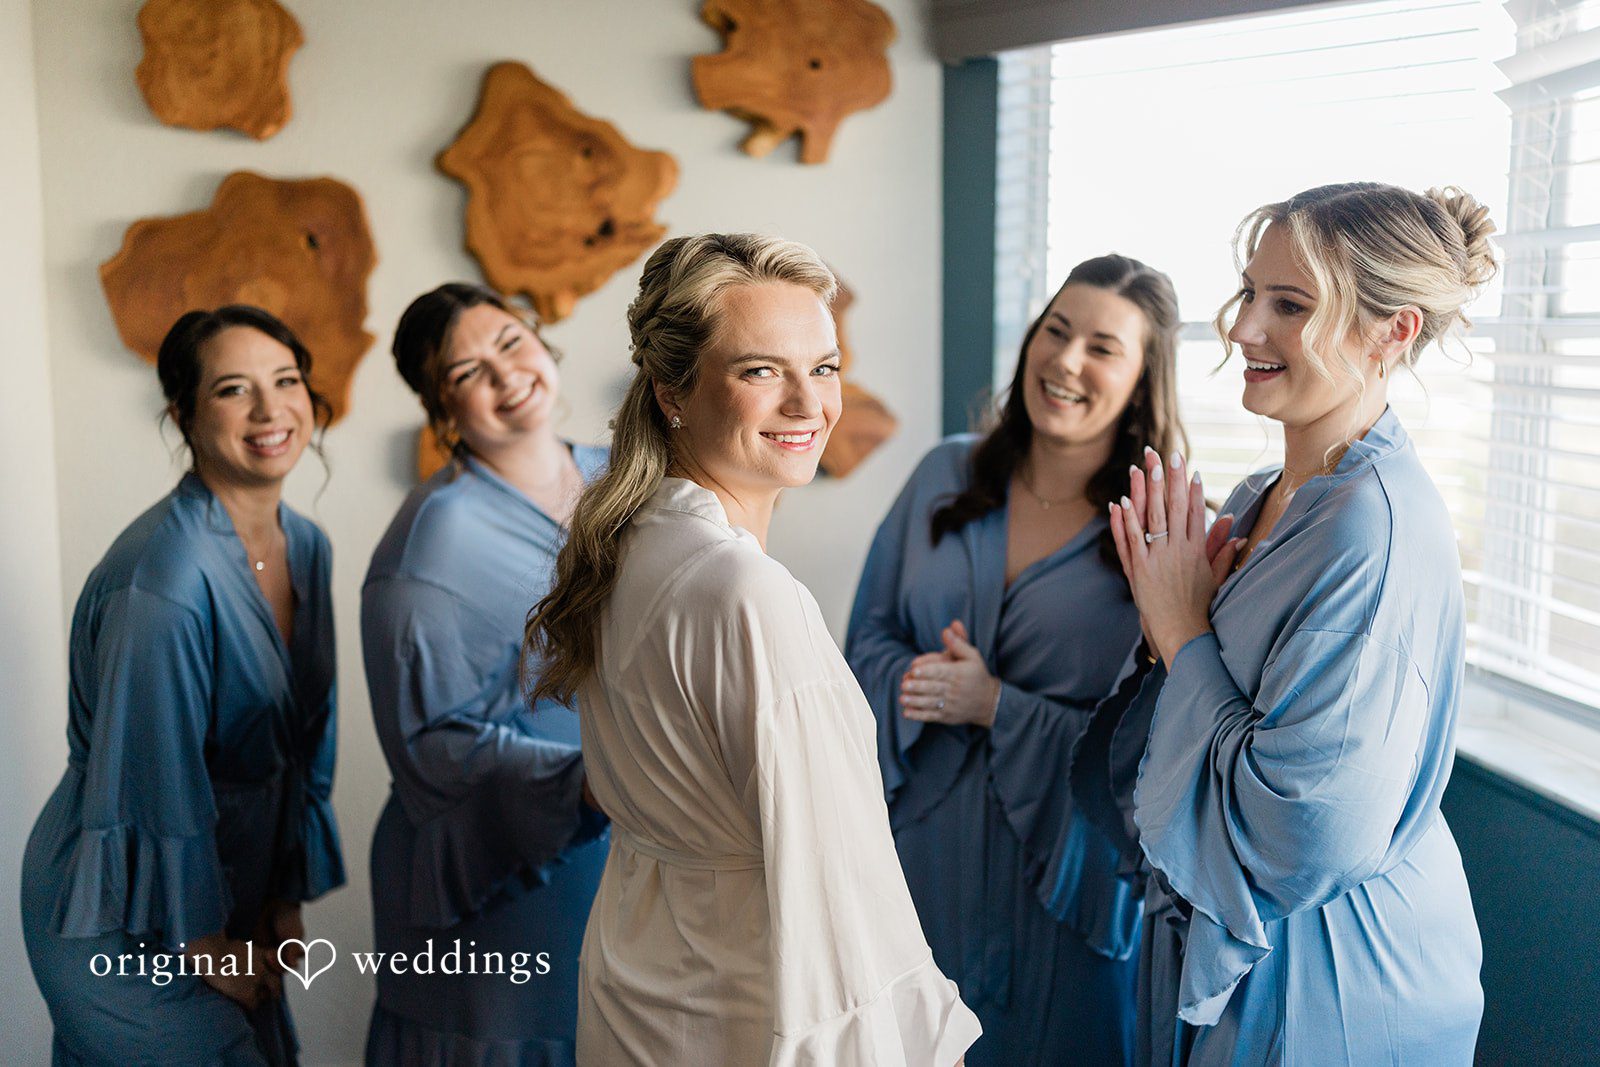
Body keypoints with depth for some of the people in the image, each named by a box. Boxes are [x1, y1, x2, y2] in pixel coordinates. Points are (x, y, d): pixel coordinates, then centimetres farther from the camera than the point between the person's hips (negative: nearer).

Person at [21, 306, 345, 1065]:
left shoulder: (306, 546, -1)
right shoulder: (164, 577, -26)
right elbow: (158, 780, -21)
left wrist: (287, 900, 5)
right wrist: (206, 945, -10)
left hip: (233, 892, 8)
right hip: (119, 921, -7)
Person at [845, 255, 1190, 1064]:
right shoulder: (946, 476, 2)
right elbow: (870, 638, 6)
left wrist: (999, 709, -18)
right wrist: (914, 689, -15)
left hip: (1065, 867, -3)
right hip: (920, 839, 4)